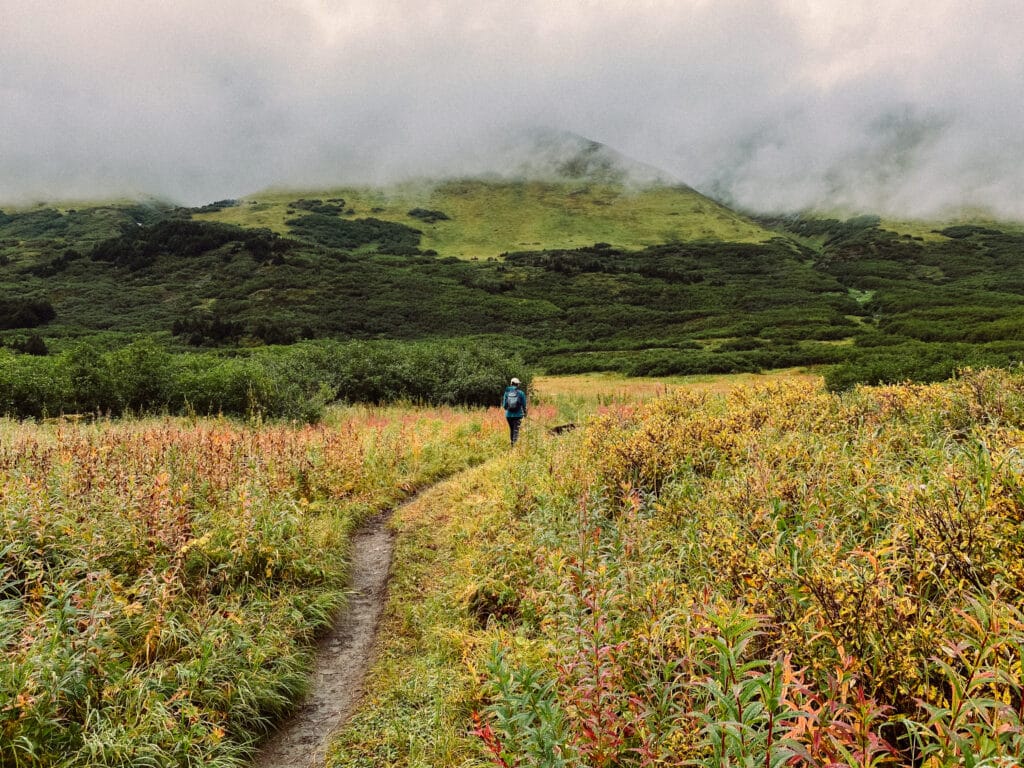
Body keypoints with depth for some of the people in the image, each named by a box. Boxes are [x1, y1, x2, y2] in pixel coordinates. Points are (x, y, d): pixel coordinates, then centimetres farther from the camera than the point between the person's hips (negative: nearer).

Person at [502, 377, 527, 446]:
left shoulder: (507, 392, 0)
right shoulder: (521, 393, -5)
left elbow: (504, 405, 4)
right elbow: (524, 405, 0)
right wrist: (525, 413, 17)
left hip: (509, 415, 3)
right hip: (518, 415, -3)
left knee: (511, 430, 18)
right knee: (516, 430, -3)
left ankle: (512, 443, 27)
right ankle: (514, 443, -18)